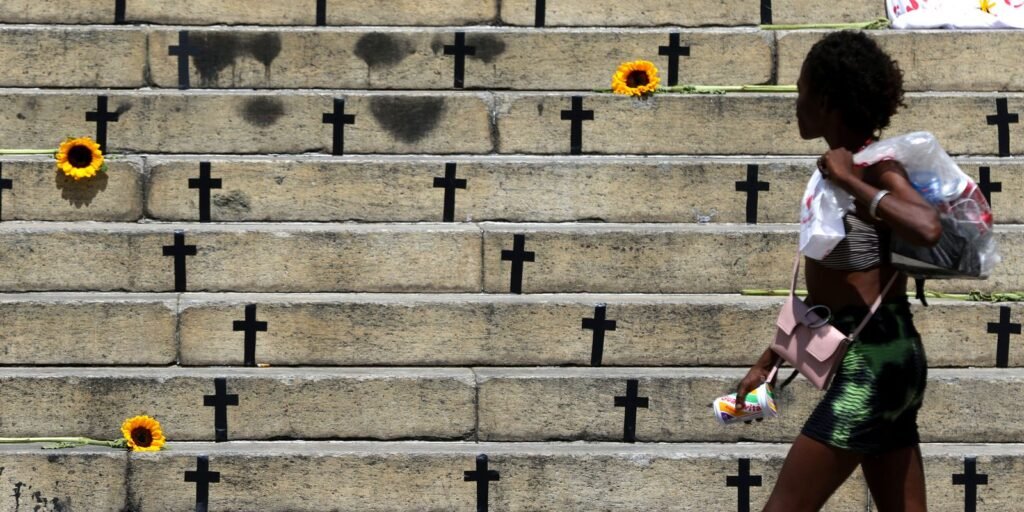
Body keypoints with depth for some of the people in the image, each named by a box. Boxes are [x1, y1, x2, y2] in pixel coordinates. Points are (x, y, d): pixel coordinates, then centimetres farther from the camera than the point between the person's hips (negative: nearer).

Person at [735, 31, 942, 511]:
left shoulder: (878, 170, -13)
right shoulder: (844, 169, 14)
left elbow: (927, 229, -36)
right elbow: (824, 290, 22)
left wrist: (850, 183, -26)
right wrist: (768, 362, 24)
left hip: (874, 362, -10)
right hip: (879, 361, 10)